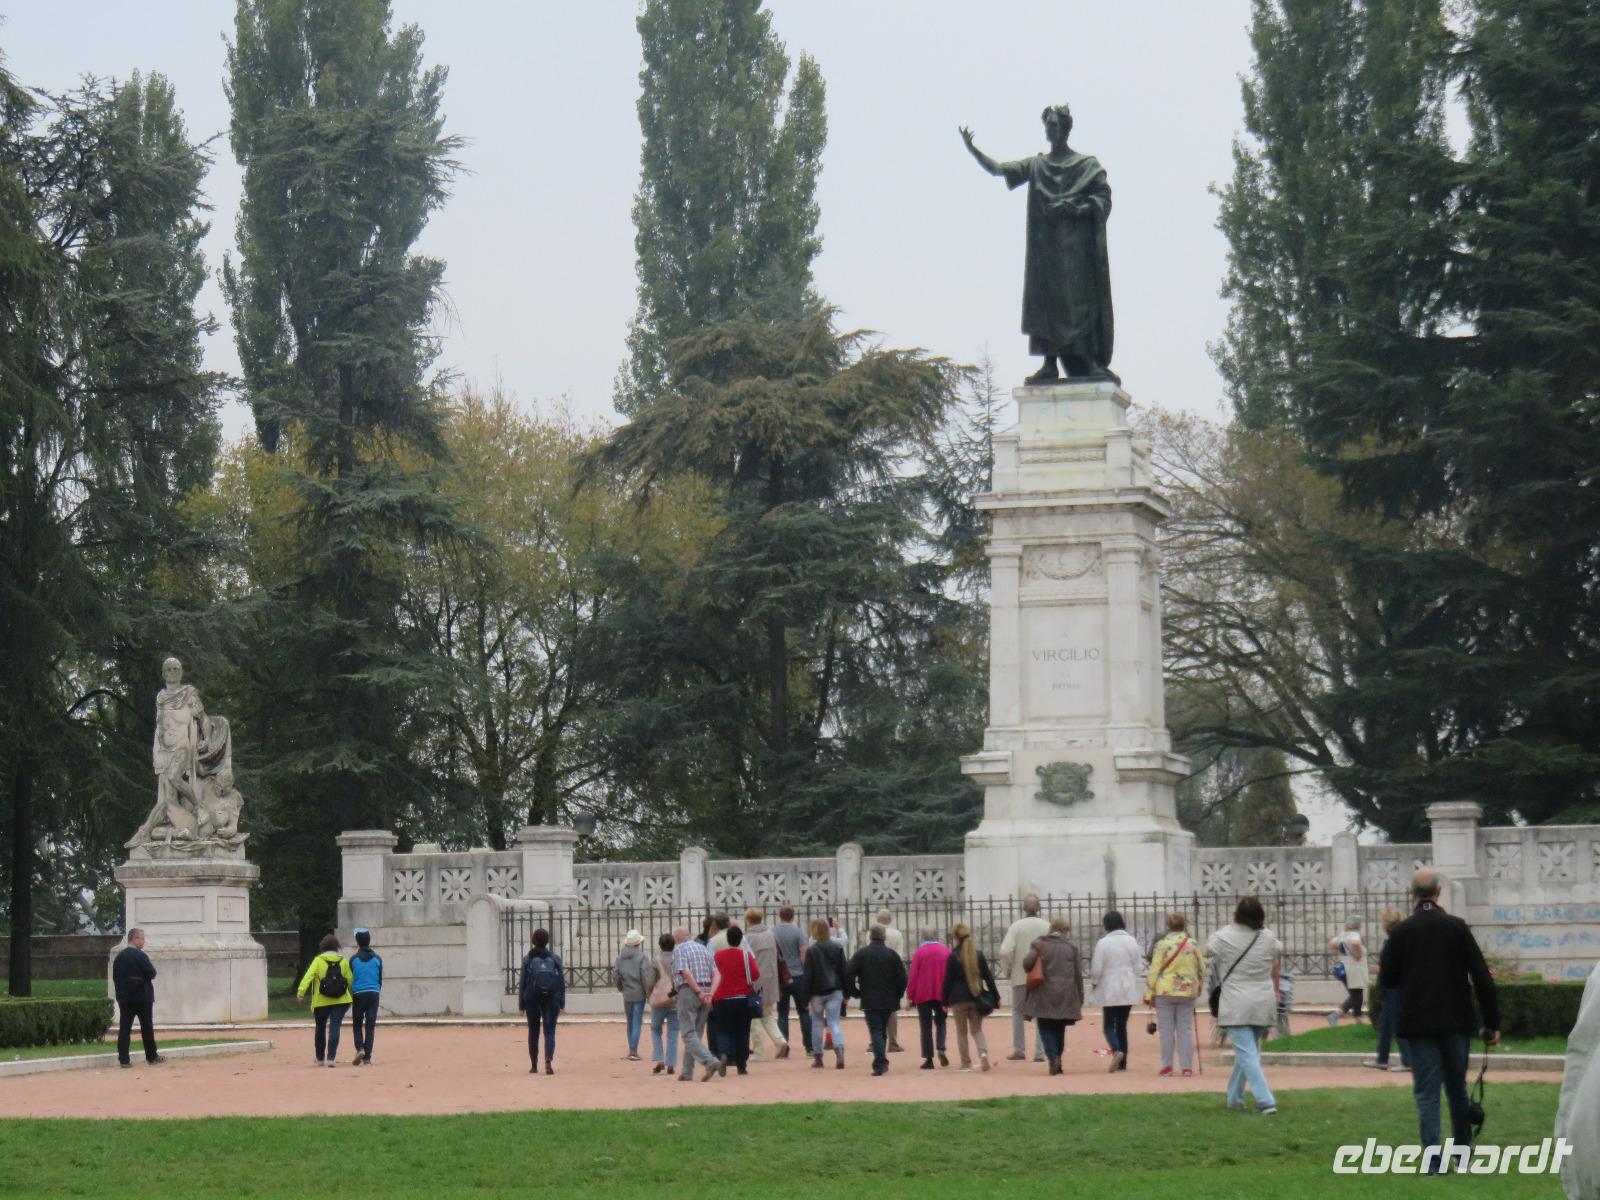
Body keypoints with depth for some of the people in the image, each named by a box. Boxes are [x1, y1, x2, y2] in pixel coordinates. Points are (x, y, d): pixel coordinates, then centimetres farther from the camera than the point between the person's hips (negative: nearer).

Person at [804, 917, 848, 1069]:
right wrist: (845, 993, 12)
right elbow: (844, 971, 6)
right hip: (835, 990, 2)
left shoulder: (811, 950, -7)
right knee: (834, 1022, 0)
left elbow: (808, 975, -7)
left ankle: (817, 1057, 16)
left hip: (817, 991, -2)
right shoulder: (837, 948, 3)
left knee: (817, 1022, 14)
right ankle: (839, 1050, -24)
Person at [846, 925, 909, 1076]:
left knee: (876, 1031, -5)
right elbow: (902, 978, -1)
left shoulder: (860, 954, -1)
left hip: (869, 1001, -2)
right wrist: (897, 995, 12)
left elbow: (848, 976, -6)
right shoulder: (892, 955, 2)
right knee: (882, 1031, 15)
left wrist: (855, 993, 6)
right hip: (889, 1001, 2)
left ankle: (880, 1064, -19)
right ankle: (881, 1063, 18)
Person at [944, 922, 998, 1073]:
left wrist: (945, 1001, -1)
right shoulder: (978, 954, 4)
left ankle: (965, 1063, 8)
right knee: (977, 1029, 11)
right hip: (977, 998, 3)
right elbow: (988, 976, 6)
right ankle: (983, 1053, -15)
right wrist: (995, 997, 9)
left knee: (962, 1032, 8)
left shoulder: (953, 957, -8)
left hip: (959, 999, -3)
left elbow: (948, 980, -7)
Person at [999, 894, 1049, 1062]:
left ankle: (1019, 1050, 13)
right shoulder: (1047, 927, -5)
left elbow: (1005, 951, -15)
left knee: (1018, 1012, 15)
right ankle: (1040, 1053, 4)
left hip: (1020, 976, -1)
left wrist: (1006, 971, 2)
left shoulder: (1016, 926, -8)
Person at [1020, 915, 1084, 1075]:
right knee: (1059, 1030, 15)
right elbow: (1078, 974, 5)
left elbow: (1027, 963, -17)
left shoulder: (1039, 944, -3)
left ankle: (1053, 1057, -17)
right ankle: (1057, 1057, 15)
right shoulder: (1071, 946, 4)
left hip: (1044, 995, -2)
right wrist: (1080, 999, 13)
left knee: (1046, 1028, 2)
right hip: (1066, 996, 2)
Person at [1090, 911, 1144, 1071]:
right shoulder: (1132, 941, 3)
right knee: (1122, 1025, 12)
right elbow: (1139, 966, 6)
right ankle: (1122, 1063, 10)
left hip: (1110, 991, -4)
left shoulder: (1103, 943, -12)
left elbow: (1096, 968, -10)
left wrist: (1094, 982, 10)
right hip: (1129, 991, 4)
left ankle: (1117, 1051, -23)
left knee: (1108, 1025, 3)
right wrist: (1136, 984, 19)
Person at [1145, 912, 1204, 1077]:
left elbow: (1154, 970, -6)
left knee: (1166, 1030, 4)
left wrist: (1149, 993, -1)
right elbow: (1202, 970, 9)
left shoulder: (1161, 945, -6)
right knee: (1185, 1029, 7)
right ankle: (1187, 1066, 5)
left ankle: (1167, 1066, 3)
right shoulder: (1193, 945, 3)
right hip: (1188, 992, 2)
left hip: (1165, 992, -2)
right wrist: (1198, 988, 23)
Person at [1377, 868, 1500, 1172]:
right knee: (1457, 1087, 16)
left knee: (1427, 1090, 2)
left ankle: (1433, 1159, -5)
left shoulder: (1401, 932, -6)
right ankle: (1463, 1152, 24)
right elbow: (1482, 978, -5)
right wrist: (1492, 1022, 0)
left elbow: (1386, 981, 0)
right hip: (1457, 1021, 1)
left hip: (1419, 1022, -1)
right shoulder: (1457, 928, -4)